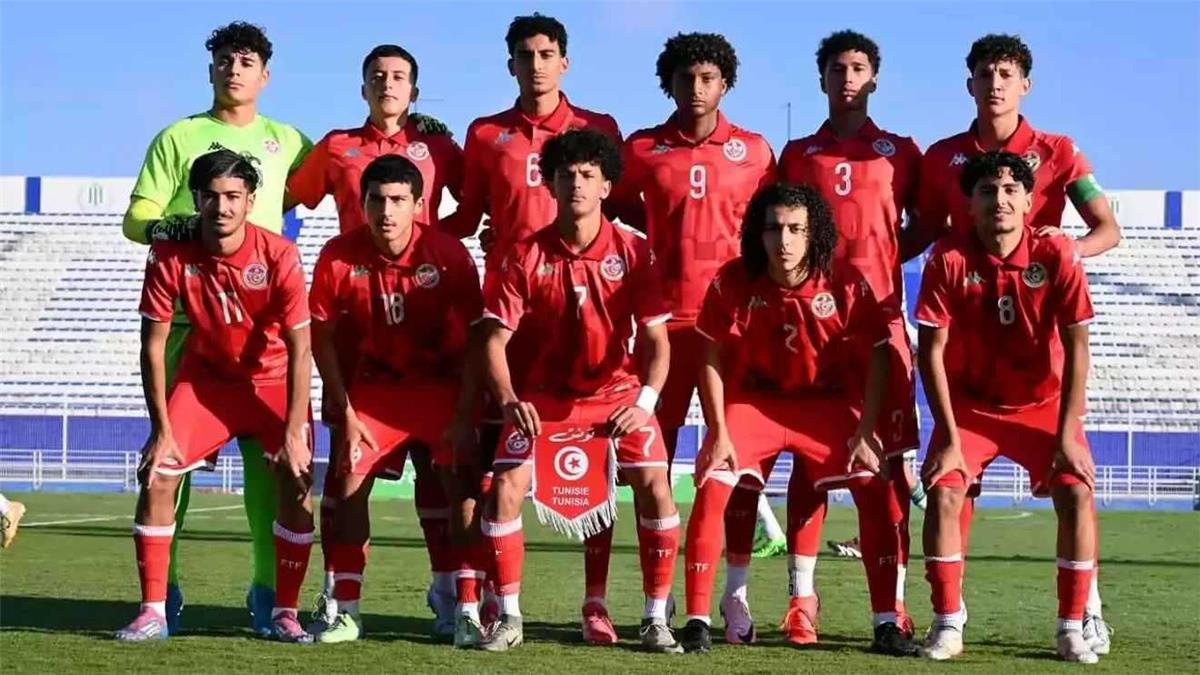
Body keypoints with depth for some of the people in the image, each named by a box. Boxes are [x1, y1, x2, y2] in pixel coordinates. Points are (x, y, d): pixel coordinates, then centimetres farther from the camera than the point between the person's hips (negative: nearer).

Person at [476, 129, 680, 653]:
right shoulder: (526, 256, -8)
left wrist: (645, 399, -29)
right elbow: (494, 336, -9)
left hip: (618, 392, 0)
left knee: (655, 489, -18)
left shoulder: (633, 252, -9)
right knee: (505, 488, -16)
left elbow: (655, 337, -11)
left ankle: (655, 620, -3)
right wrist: (508, 399, -26)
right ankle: (508, 617, 0)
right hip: (547, 395, 1)